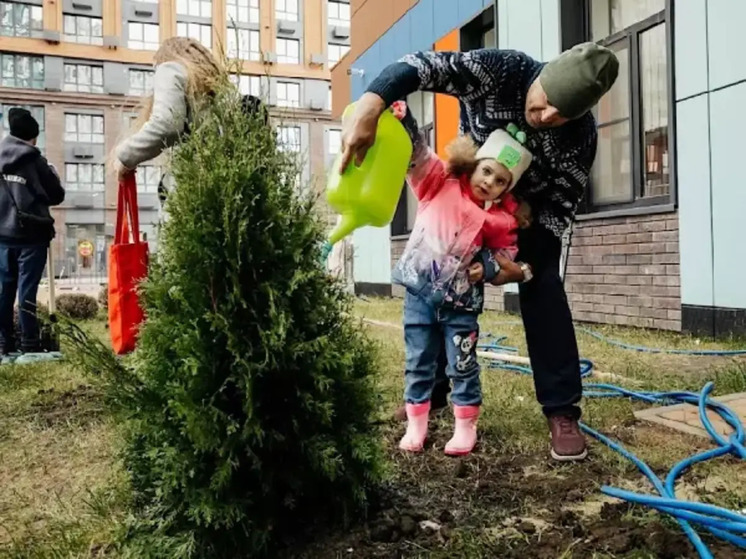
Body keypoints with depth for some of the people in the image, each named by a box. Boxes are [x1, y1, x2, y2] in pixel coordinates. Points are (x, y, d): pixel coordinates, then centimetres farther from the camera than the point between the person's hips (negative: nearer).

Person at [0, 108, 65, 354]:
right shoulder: (35, 161, -9)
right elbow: (57, 196, -1)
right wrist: (52, 176, 15)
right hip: (31, 234, -5)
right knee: (27, 290, -5)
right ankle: (29, 344, -2)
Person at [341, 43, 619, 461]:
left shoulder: (581, 136, -31)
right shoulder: (502, 70, -34)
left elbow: (561, 209, -23)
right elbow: (427, 66, -42)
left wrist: (523, 267, -34)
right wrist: (371, 106, -60)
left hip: (533, 206, -1)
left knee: (543, 288, -17)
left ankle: (563, 413, -9)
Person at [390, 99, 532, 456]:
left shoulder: (500, 219, -2)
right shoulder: (440, 184, -4)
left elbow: (506, 251, 11)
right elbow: (418, 153, -13)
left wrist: (489, 267, -9)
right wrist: (403, 118, -27)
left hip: (460, 302, 0)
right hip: (420, 293, 0)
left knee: (463, 368, 7)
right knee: (418, 365, 10)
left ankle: (465, 428, 23)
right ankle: (416, 425, 22)